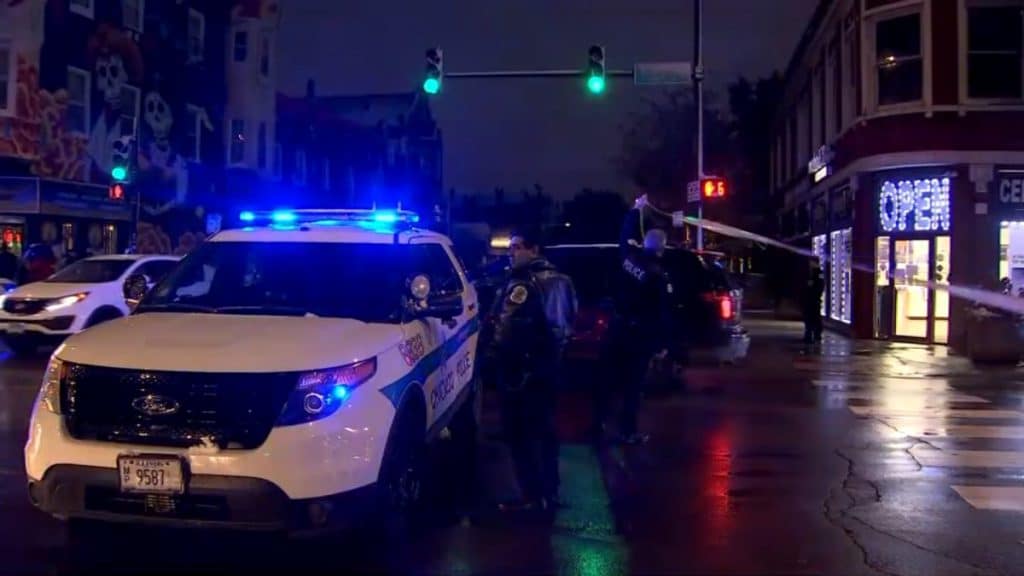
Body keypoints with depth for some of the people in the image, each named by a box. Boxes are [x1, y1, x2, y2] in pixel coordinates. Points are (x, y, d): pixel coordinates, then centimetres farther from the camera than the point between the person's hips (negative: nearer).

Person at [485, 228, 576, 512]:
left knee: (520, 432, -3)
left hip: (522, 367, -9)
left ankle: (531, 495, -3)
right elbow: (566, 321, 19)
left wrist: (493, 354, -11)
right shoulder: (558, 280, 13)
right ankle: (550, 491, 22)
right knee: (544, 428, 15)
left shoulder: (524, 283, -17)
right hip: (549, 364, 9)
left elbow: (509, 326, -23)